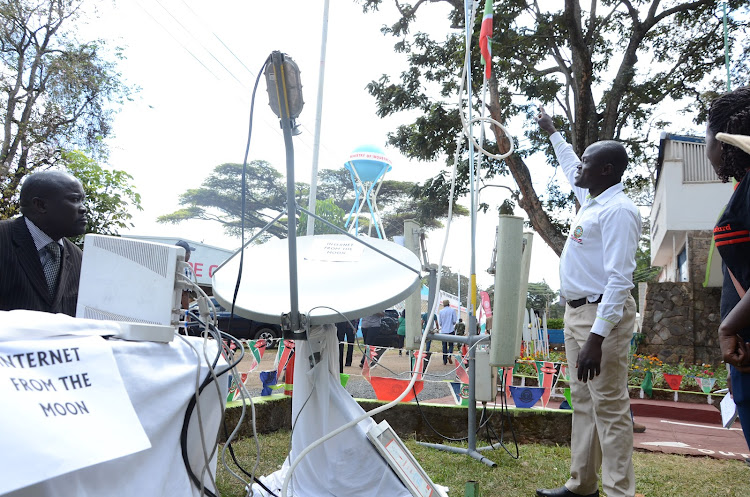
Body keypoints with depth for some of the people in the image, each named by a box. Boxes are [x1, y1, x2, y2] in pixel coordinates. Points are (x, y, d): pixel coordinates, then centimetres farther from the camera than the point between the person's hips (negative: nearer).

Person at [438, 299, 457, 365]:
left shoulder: (440, 311, 3)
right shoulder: (452, 310, -2)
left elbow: (440, 322, 5)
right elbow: (454, 321, -3)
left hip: (443, 331, 2)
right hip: (451, 330, -2)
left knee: (444, 345, 7)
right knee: (451, 344, 7)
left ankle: (445, 360, 6)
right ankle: (449, 355, -18)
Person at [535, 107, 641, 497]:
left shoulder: (618, 210, -15)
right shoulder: (591, 200, 13)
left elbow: (619, 279, -23)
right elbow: (571, 169, 35)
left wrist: (596, 339, -28)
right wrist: (552, 133, 48)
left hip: (602, 315, -10)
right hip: (576, 312, 10)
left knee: (609, 408, -6)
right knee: (583, 403, 14)